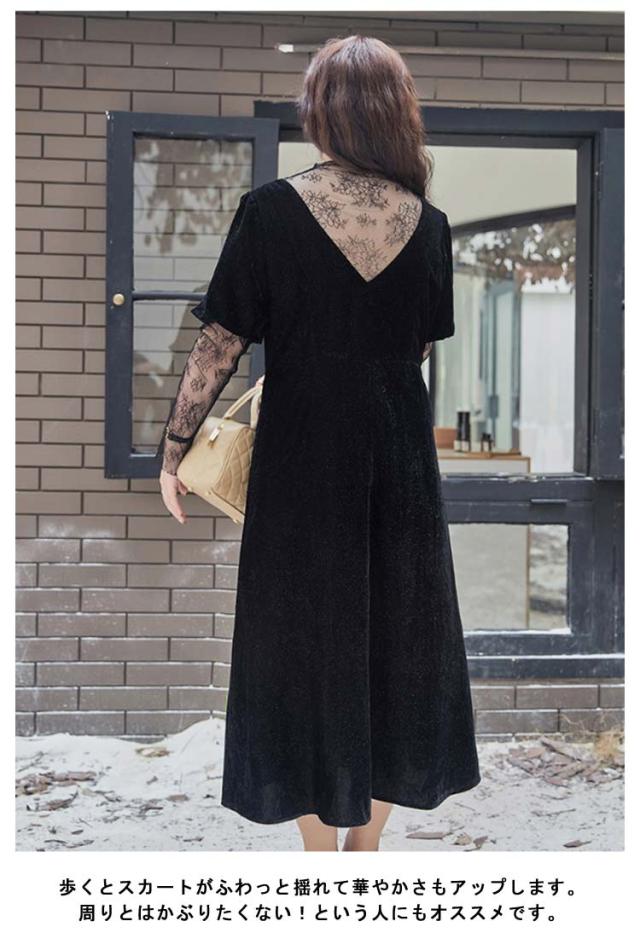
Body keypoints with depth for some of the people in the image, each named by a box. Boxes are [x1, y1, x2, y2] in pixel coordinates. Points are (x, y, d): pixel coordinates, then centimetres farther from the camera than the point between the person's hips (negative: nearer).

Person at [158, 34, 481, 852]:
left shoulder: (270, 211, -12)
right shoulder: (428, 223, -2)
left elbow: (220, 345, -11)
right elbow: (425, 346, 8)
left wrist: (174, 448, -1)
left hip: (302, 460, -3)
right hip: (399, 462, 3)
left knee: (307, 639, 10)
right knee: (392, 638, 15)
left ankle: (322, 848, 20)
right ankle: (365, 842, 28)